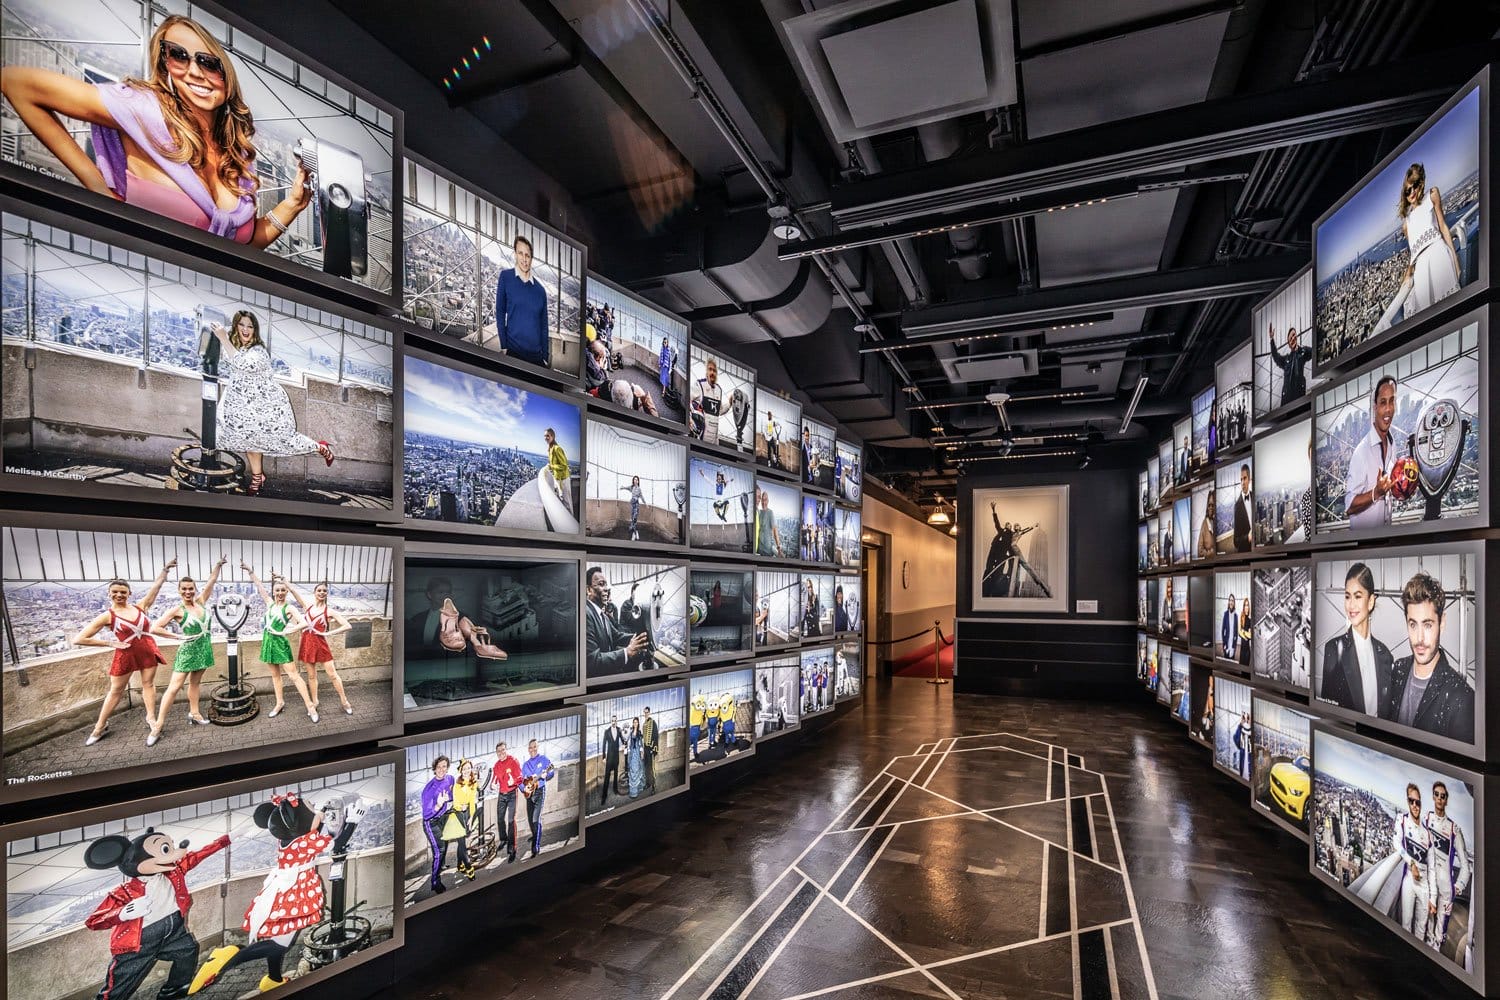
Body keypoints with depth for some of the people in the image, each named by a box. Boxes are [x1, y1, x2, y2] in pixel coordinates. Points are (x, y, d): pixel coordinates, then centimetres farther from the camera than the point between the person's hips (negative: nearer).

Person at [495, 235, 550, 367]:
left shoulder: (540, 290, 7)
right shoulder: (505, 276, 1)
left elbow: (544, 326, 10)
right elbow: (500, 313, 2)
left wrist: (545, 358, 6)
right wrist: (503, 346, -5)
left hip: (536, 354, 3)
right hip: (513, 350, -3)